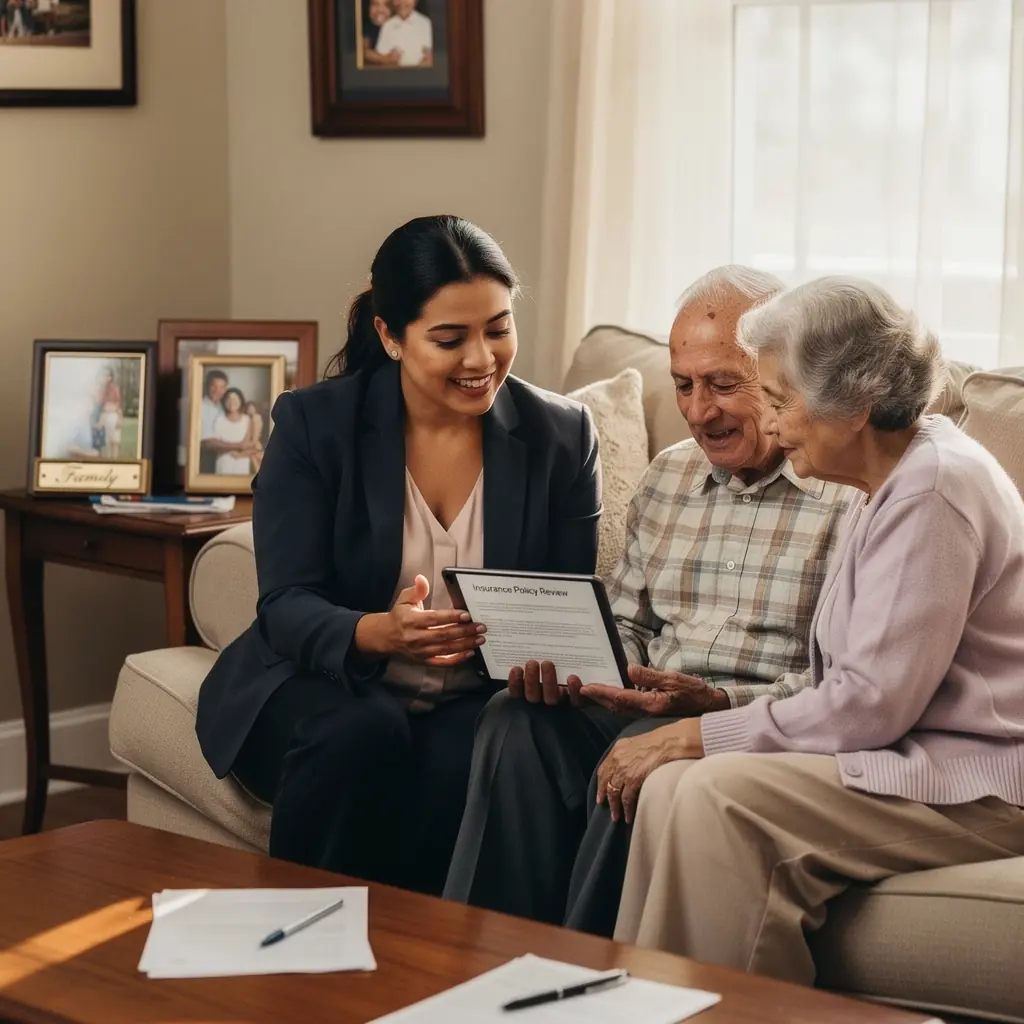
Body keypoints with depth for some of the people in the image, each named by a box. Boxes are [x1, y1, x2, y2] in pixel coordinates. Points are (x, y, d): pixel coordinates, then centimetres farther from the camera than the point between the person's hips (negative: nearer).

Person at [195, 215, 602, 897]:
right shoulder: (313, 423, -4)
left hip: (476, 701, 1)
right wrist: (381, 633, -33)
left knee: (460, 765, -33)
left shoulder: (562, 436, 1)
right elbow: (287, 605, -11)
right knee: (363, 734, -34)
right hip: (323, 682, 0)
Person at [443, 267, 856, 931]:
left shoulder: (850, 490, -7)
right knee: (519, 720, -21)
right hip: (650, 714, 6)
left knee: (644, 750, -33)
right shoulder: (668, 476, 18)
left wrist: (716, 702, -25)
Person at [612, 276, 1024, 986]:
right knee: (674, 785, -8)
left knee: (721, 796, -24)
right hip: (920, 757, 9)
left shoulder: (931, 491, -17)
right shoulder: (897, 481, 15)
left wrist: (707, 735, -13)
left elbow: (870, 704, -21)